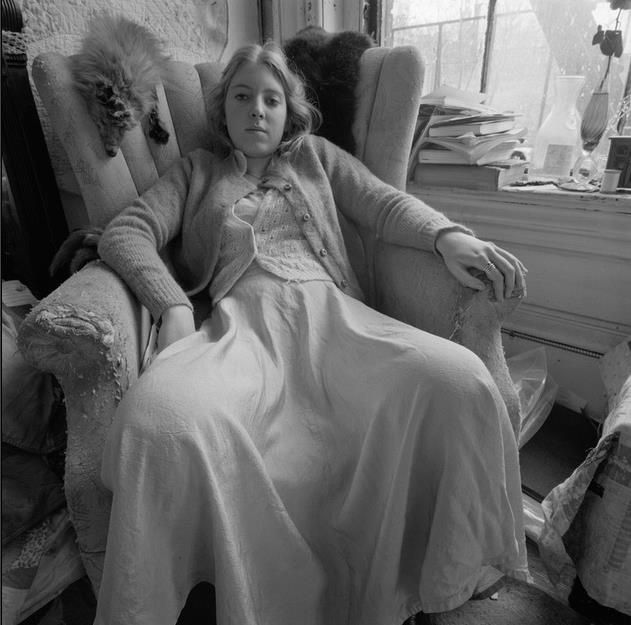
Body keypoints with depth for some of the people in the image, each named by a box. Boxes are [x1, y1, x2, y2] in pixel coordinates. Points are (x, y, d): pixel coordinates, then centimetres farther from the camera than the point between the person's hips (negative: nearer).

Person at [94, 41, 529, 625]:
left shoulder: (316, 155, 28)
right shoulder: (197, 170, 25)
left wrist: (448, 235, -6)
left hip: (331, 313, 2)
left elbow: (386, 204, 16)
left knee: (460, 379, -27)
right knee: (159, 418, -35)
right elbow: (124, 233, 12)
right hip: (240, 321, 0)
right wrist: (172, 305, -8)